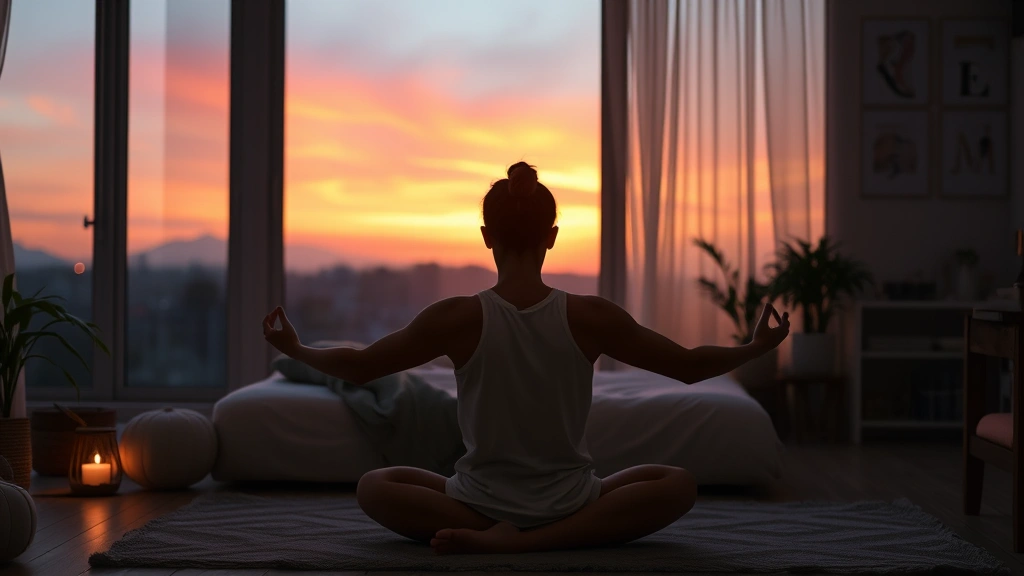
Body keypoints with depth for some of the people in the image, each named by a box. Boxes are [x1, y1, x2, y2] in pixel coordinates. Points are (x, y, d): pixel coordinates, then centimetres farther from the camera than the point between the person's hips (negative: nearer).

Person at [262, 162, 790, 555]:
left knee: (374, 486, 23)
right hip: (570, 505, -1)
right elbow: (689, 366, 1)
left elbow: (359, 367, 0)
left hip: (481, 499, 1)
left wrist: (295, 350, 18)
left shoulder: (458, 319, -11)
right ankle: (534, 540, -8)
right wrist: (757, 347, 18)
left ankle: (489, 534, -7)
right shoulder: (590, 318, -10)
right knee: (679, 484, 16)